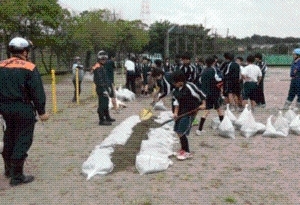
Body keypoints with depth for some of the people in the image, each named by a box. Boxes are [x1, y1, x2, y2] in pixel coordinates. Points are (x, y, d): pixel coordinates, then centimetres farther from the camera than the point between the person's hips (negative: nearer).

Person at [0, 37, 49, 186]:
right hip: (23, 109, -6)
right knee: (23, 140, 2)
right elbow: (37, 92, -14)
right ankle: (17, 176, 4)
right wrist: (41, 112, -7)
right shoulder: (29, 68, -12)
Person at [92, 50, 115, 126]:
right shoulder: (98, 68, -16)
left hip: (104, 88, 11)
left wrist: (109, 86, 26)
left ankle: (107, 117, 33)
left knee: (106, 103, 20)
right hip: (101, 88, -11)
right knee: (102, 104, -7)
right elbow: (99, 80, -22)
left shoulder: (102, 67, 17)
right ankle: (102, 120, -2)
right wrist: (104, 89, -24)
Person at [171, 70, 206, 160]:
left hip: (189, 112, -8)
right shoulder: (176, 89, 5)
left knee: (181, 132, -9)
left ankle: (187, 152, 8)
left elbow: (200, 95, -11)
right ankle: (183, 149, 31)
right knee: (177, 131, 12)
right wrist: (175, 112, 1)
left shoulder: (189, 86, -19)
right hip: (181, 111, 8)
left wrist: (203, 104, -15)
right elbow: (177, 101, 9)